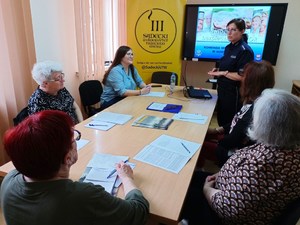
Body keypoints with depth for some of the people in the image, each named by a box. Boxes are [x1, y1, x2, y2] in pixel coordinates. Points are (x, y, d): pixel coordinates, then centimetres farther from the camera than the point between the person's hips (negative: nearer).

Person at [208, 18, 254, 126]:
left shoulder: (245, 51, -16)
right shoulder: (228, 47, 9)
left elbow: (242, 76, -22)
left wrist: (222, 73, -17)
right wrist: (218, 70, 2)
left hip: (234, 92, -8)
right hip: (223, 89, 8)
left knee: (230, 123, 4)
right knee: (221, 119, 18)